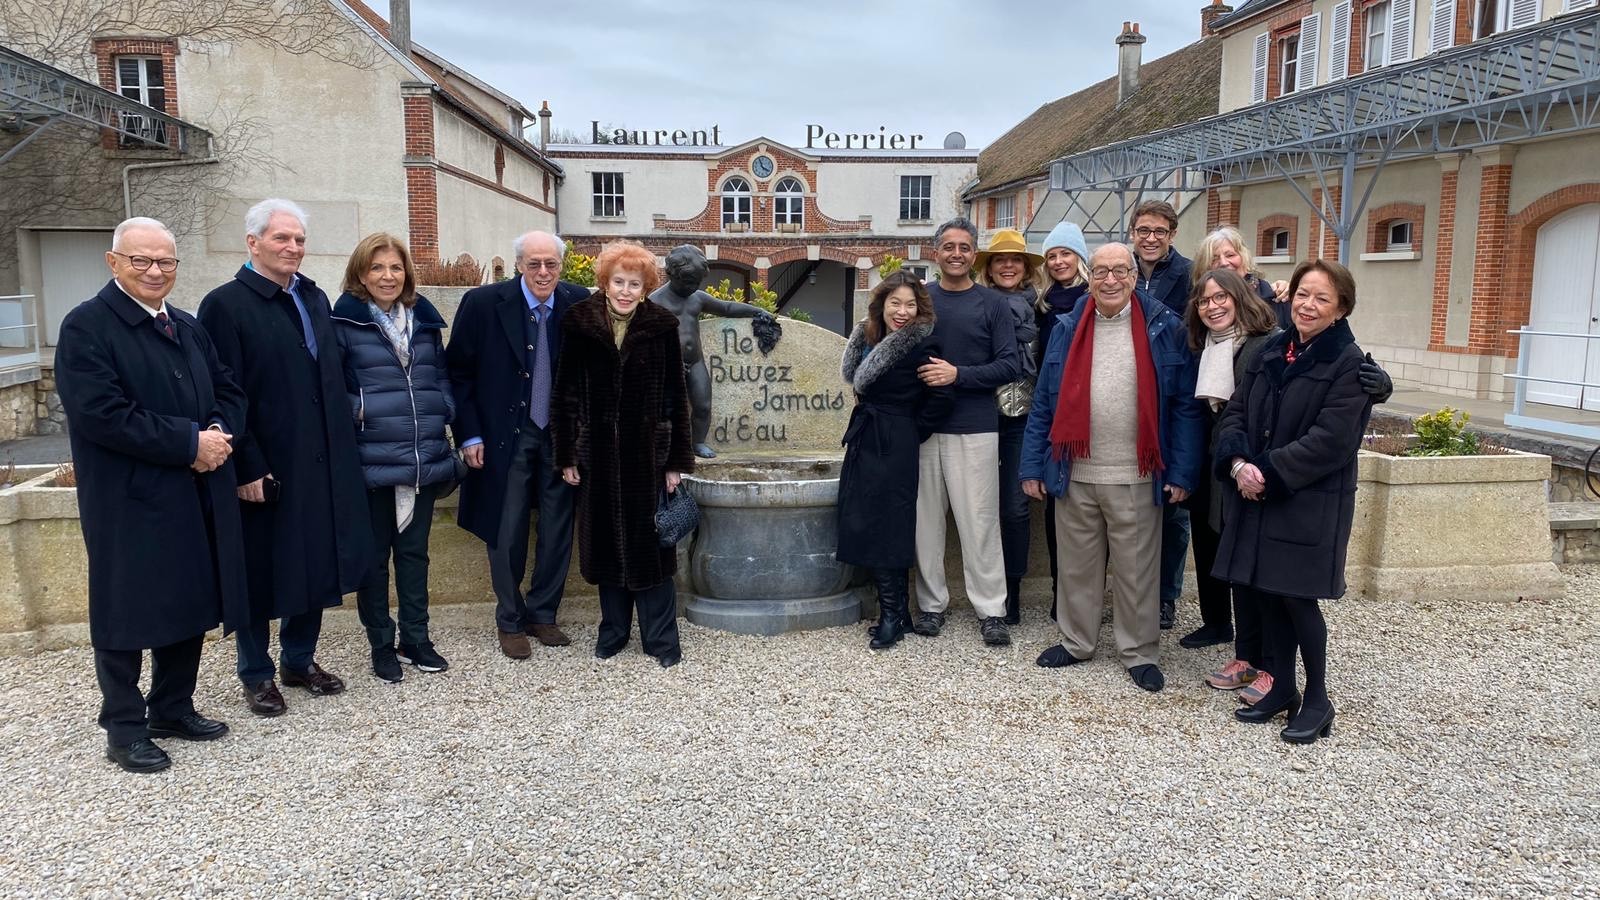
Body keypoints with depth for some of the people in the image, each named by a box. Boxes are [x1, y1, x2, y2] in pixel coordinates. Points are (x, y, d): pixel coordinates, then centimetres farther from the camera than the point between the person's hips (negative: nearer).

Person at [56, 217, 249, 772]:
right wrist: (189, 441, -20)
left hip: (196, 497, 7)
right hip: (129, 502, -7)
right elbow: (101, 413, -19)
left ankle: (173, 709, 30)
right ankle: (124, 729, 18)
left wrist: (219, 434, -9)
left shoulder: (188, 328, 15)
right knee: (128, 613, 4)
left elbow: (228, 391, 13)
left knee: (190, 604, 14)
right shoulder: (87, 327, -8)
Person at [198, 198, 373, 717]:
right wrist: (248, 468, -17)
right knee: (262, 571, 6)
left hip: (322, 463, 6)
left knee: (317, 564, 14)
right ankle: (256, 674, 23)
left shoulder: (315, 298, 12)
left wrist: (343, 447, 9)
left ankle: (301, 660, 31)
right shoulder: (225, 304, -9)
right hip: (266, 469, -6)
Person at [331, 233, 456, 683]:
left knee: (414, 549, 13)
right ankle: (381, 645, 21)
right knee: (374, 554, 8)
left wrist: (444, 410, 6)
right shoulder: (344, 321, -4)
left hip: (425, 457, 4)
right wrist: (357, 409, -15)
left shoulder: (425, 319, 11)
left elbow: (441, 374, 18)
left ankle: (416, 639, 25)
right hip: (371, 459, -4)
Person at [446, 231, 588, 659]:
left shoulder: (579, 303, -3)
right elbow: (458, 372, -4)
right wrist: (469, 435, -8)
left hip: (562, 437, 2)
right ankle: (510, 622, 22)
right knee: (507, 535, 5)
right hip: (505, 437, -2)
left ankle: (543, 614, 27)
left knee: (558, 532, 9)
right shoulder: (483, 303, -9)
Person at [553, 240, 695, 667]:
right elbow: (567, 393, 2)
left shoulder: (661, 326, -4)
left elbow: (675, 397, -1)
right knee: (606, 540, 11)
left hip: (647, 452, -1)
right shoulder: (580, 324, -1)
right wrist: (567, 455, -1)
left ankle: (661, 638, 14)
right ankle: (613, 629, 26)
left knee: (650, 543, 4)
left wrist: (677, 459, -3)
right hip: (597, 453, 2)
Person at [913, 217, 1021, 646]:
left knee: (979, 521, 0)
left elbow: (1010, 366, -4)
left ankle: (991, 610, 9)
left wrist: (958, 374, -14)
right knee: (926, 519, 6)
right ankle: (932, 603, 19)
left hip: (975, 429, -2)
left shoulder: (992, 304, 3)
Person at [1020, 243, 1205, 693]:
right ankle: (1075, 642, 30)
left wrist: (1181, 473, -7)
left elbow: (1186, 407, -2)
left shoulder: (1165, 329, -2)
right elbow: (1045, 404, 7)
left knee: (1137, 570, 7)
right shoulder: (1068, 330, 6)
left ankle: (1140, 652, 23)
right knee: (1076, 566, 14)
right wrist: (1033, 467, 3)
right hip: (1075, 474, 3)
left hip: (1136, 478, -2)